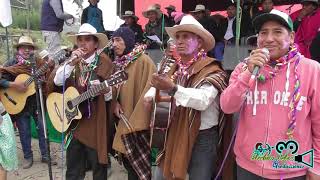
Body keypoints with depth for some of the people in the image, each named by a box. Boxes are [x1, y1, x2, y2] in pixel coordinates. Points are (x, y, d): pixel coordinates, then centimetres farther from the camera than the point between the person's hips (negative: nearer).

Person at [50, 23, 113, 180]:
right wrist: (71, 63, -17)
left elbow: (111, 94, -8)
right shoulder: (72, 61, 8)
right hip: (73, 119, 4)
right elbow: (56, 81, -5)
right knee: (73, 166, 17)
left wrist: (105, 91, -30)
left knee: (98, 164, 7)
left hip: (95, 121, -4)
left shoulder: (104, 62, -6)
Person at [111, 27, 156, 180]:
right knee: (129, 161, 17)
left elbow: (148, 91, -19)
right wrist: (115, 103, -2)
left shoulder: (143, 61, -14)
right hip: (124, 120, 8)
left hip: (139, 122, -7)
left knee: (140, 163, 3)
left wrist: (137, 120, -19)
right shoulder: (119, 62, 10)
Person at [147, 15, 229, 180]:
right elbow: (158, 85, 24)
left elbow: (203, 100, -30)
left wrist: (173, 89, -40)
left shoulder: (211, 70, -13)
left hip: (202, 138, -6)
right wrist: (151, 93, 2)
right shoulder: (175, 68, 7)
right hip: (174, 135, 6)